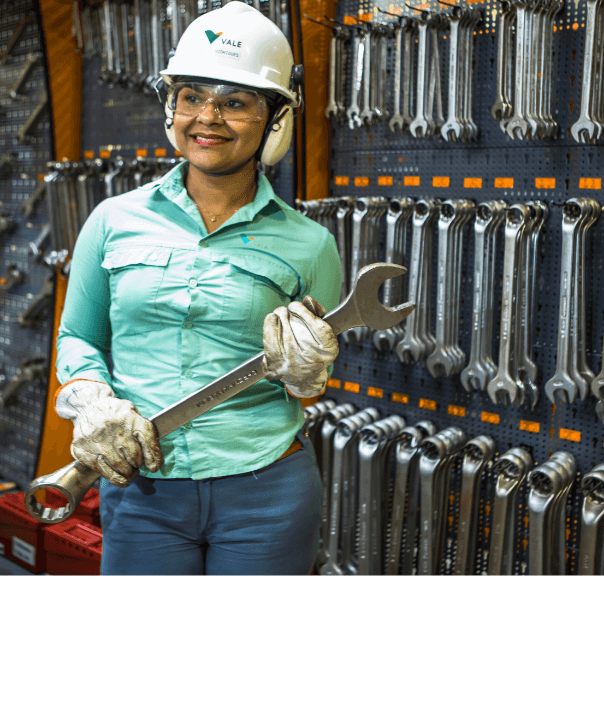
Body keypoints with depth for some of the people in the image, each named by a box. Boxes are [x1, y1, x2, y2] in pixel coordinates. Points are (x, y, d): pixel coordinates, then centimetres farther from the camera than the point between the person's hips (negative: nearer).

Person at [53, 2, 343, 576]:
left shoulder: (307, 244, -2)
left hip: (266, 491, 0)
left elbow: (319, 382, 7)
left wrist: (304, 372, -15)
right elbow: (79, 338, 11)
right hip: (140, 491, 1)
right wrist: (92, 403, -8)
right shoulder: (114, 221, 1)